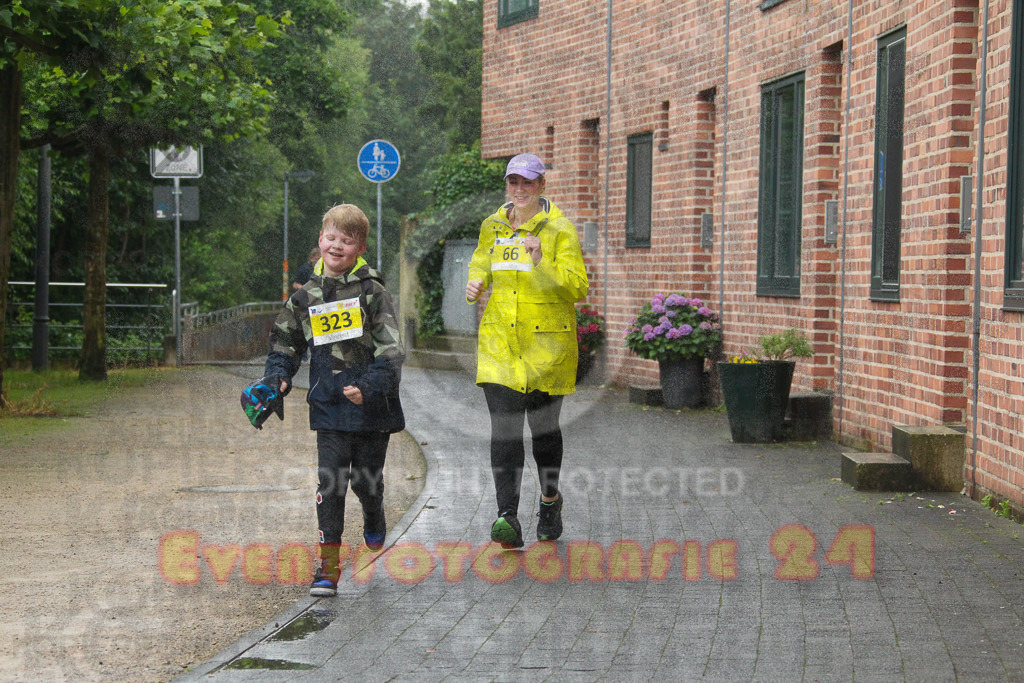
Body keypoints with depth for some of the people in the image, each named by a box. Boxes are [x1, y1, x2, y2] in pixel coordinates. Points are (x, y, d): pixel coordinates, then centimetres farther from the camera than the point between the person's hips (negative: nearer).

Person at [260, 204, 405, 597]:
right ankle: (329, 565, -2)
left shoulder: (373, 292, -5)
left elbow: (391, 351, -11)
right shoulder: (306, 297, 5)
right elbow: (285, 344, 17)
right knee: (330, 483, -6)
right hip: (329, 407, 2)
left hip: (372, 407, -2)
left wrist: (368, 387, -25)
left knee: (366, 480, 12)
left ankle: (374, 520, 47)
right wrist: (277, 379, -2)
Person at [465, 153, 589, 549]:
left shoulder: (560, 230, -5)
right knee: (504, 427, -9)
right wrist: (475, 286, 4)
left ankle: (550, 500, 35)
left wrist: (542, 264, -26)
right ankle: (507, 521, -14)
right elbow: (480, 265, 26)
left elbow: (578, 287, -11)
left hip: (547, 342, -3)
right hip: (499, 341, 3)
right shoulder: (492, 226, 10)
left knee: (543, 424, 9)